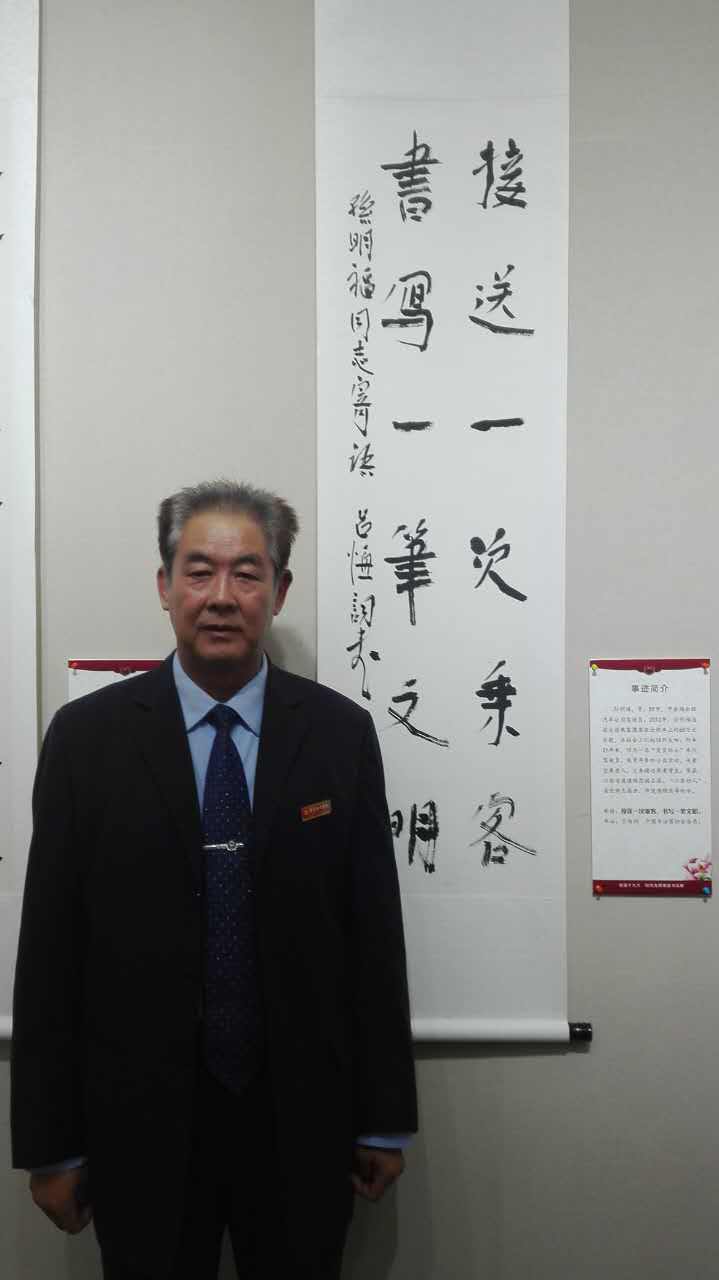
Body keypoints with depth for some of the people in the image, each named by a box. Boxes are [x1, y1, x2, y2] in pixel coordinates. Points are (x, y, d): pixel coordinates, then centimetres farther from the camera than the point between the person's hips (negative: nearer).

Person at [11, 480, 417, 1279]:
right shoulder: (87, 735, -5)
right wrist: (49, 1144, -2)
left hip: (301, 1121, 1)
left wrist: (386, 1119, 3)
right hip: (141, 1123, 0)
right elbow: (48, 947, -3)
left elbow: (375, 933, 0)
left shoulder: (341, 732, -3)